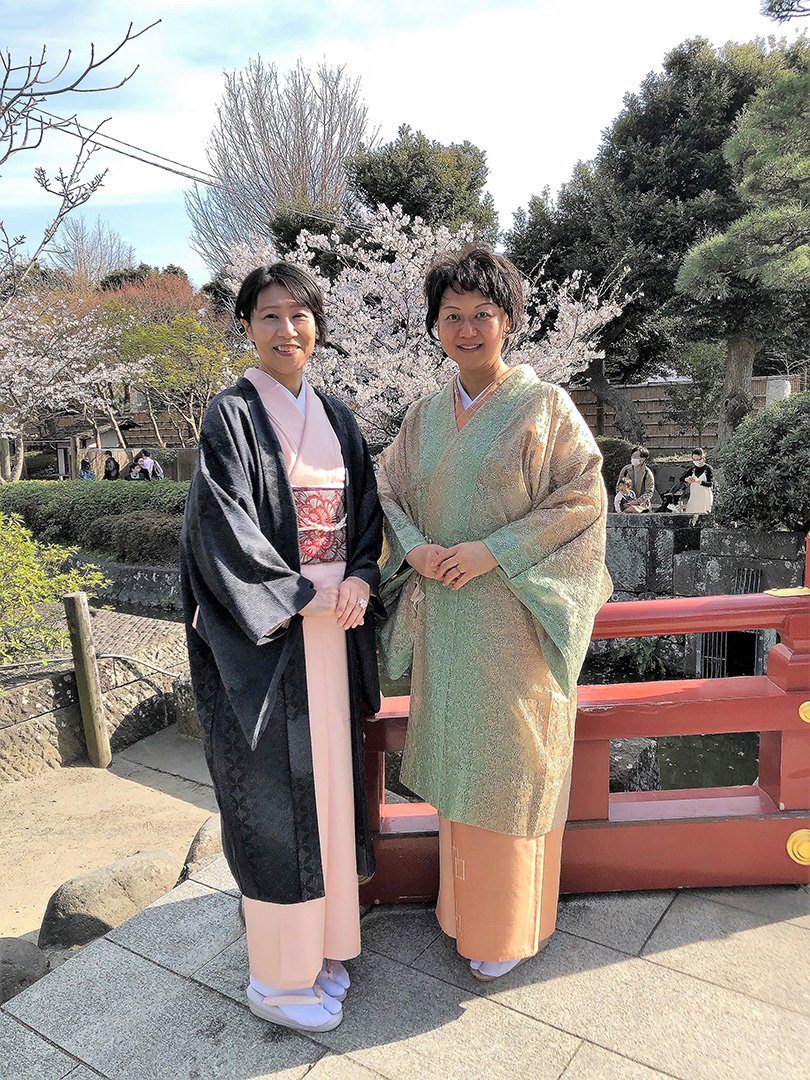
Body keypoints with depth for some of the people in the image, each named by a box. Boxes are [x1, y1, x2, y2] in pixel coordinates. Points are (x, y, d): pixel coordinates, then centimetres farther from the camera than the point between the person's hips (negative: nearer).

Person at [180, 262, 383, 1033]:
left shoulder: (336, 419, 12)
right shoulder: (233, 414, -6)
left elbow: (365, 512, 12)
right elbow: (222, 524, -14)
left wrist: (360, 579, -7)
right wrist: (300, 596, -15)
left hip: (334, 626, 6)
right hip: (265, 633, -6)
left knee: (327, 777, 14)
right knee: (275, 793, 2)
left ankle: (317, 940, 33)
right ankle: (276, 977, 20)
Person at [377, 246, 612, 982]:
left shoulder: (545, 407, -5)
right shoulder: (425, 416, 10)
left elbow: (582, 498, -10)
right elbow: (386, 491, 12)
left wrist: (494, 550, -18)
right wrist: (415, 548, -9)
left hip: (513, 614, -5)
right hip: (443, 612, 5)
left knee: (509, 764, 5)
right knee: (457, 755, 15)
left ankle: (511, 927, 27)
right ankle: (463, 902, 37)